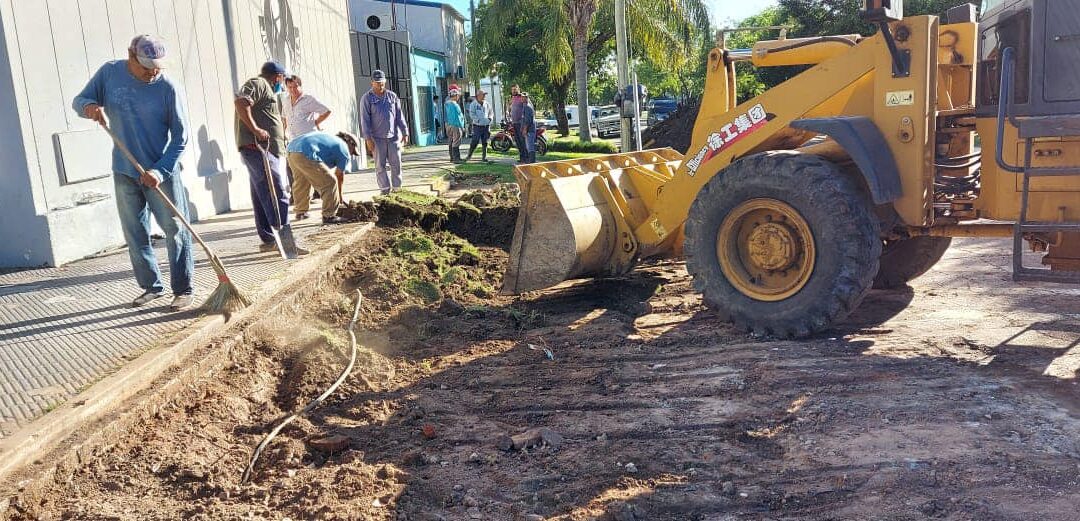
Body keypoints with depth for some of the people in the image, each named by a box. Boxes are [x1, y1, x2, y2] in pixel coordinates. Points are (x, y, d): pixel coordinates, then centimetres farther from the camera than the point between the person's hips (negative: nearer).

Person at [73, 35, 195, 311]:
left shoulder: (168, 88, -13)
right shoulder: (110, 73, -2)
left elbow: (180, 137, -11)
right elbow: (79, 101, 6)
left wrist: (160, 171, -20)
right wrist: (89, 106, -19)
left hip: (161, 172, -4)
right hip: (124, 172, 4)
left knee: (176, 231, -1)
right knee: (135, 234, 11)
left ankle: (184, 289, 8)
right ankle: (152, 285, 24)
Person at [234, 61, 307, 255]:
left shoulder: (264, 87, 28)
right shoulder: (257, 84, -4)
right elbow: (240, 102, -21)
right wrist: (255, 130, -23)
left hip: (266, 150, 11)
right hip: (257, 147, -11)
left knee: (262, 197, 11)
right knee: (278, 195, -14)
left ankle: (268, 240, 16)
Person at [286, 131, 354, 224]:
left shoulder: (330, 139, 35)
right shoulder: (344, 150, 9)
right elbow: (339, 175, 13)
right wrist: (339, 196, 27)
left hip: (291, 149, 10)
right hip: (305, 154, -10)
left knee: (301, 183, 28)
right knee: (330, 182, -2)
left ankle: (300, 213, 43)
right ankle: (328, 216, 2)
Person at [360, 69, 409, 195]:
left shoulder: (392, 96, 9)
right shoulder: (367, 99, -1)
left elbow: (400, 116, 9)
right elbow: (365, 120, -5)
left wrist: (405, 132, 3)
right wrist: (368, 138, -12)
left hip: (393, 136, 2)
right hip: (377, 138, -2)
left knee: (396, 164, 2)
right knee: (380, 165, -1)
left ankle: (397, 188, 9)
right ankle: (385, 189, 5)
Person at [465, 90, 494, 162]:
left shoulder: (487, 104, 10)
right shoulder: (473, 104, -3)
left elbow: (491, 113, 18)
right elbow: (472, 115, -10)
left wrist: (490, 118, -1)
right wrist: (479, 120, -17)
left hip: (486, 126, 4)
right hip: (477, 126, -4)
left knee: (485, 143, 6)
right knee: (475, 142, -7)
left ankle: (484, 157, 14)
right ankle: (469, 155, 9)